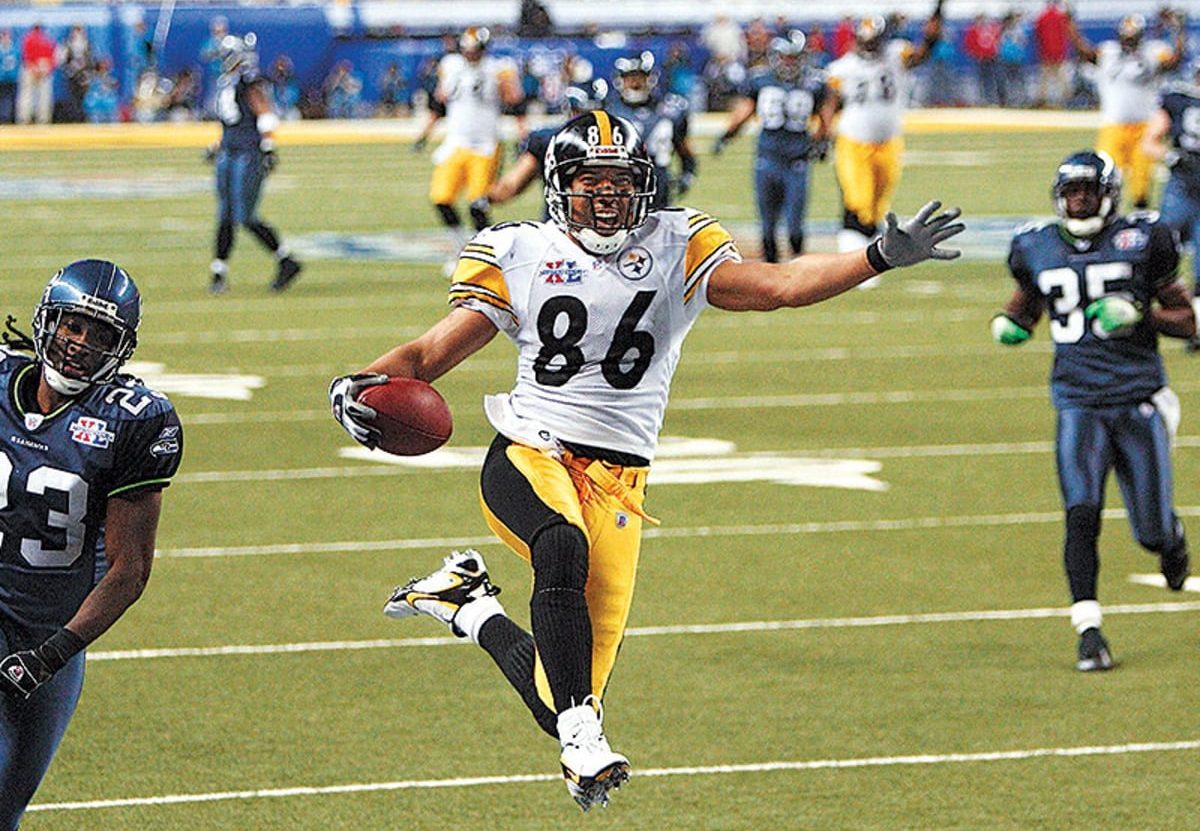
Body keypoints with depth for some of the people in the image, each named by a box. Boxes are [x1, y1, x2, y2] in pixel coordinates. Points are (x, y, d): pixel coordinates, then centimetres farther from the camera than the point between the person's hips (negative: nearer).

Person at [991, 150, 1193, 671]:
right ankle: (1088, 632, -16)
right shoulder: (1037, 249, 5)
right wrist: (1010, 323, 4)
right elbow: (1028, 297, 26)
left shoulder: (1141, 242, -2)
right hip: (1078, 402, 1)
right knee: (1082, 515, -18)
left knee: (1153, 533, 4)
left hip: (1139, 398, -1)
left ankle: (1170, 538, 42)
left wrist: (1138, 315, -15)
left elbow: (1187, 321, 3)